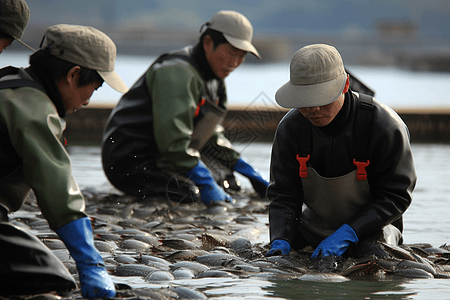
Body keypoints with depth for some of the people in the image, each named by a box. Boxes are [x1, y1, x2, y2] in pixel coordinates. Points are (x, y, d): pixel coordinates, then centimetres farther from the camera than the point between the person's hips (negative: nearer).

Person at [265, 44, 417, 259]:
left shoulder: (385, 126, -22)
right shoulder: (290, 128, -11)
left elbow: (395, 197, -17)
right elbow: (283, 195, -8)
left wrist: (348, 233, -29)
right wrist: (281, 240, -29)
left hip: (371, 226, -4)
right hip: (314, 225, 4)